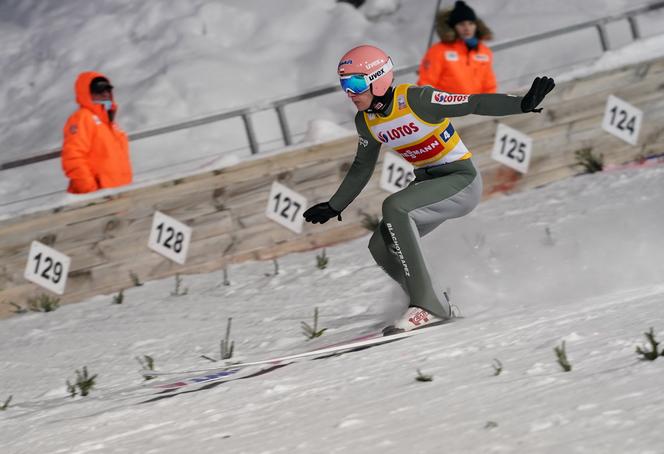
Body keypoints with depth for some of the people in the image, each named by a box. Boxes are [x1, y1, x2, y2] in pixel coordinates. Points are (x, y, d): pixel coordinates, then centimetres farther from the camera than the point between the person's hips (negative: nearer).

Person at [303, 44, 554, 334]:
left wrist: (524, 104, -33)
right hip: (428, 182, 8)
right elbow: (362, 168, 17)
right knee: (381, 247, -2)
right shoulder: (365, 121, 0)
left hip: (462, 181, -8)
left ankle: (427, 305, -26)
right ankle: (434, 304, 17)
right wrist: (334, 207, 21)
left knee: (394, 207, -29)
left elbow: (475, 104, -21)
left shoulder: (415, 99, -22)